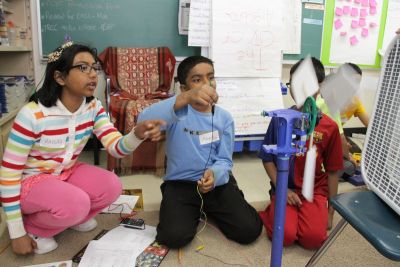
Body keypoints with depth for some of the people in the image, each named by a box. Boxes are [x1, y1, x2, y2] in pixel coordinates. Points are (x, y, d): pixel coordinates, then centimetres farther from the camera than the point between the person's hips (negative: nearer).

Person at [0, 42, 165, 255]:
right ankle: (32, 228, 1)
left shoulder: (93, 107, -11)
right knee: (77, 203, -32)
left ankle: (74, 218, 12)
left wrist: (138, 134, -44)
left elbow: (117, 147, -19)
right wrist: (17, 233, -18)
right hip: (30, 181, -5)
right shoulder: (32, 115, -27)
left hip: (67, 173, 6)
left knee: (111, 186, -18)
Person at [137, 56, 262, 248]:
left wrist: (214, 174, -26)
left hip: (217, 182, 3)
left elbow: (225, 160, 0)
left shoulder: (224, 117, 2)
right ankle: (194, 212, 10)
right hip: (180, 183, -2)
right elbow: (144, 121, -32)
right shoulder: (178, 110, -10)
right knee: (174, 236, -25)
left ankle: (208, 210, 18)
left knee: (250, 230, -10)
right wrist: (184, 99, -46)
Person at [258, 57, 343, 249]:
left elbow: (332, 171, 2)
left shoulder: (329, 127, -4)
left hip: (314, 190, 1)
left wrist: (330, 210, 4)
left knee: (314, 237, -22)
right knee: (285, 235, -21)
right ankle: (274, 212, 10)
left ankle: (300, 216, 9)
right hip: (284, 188, 0)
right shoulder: (279, 120, -5)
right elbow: (267, 159, 1)